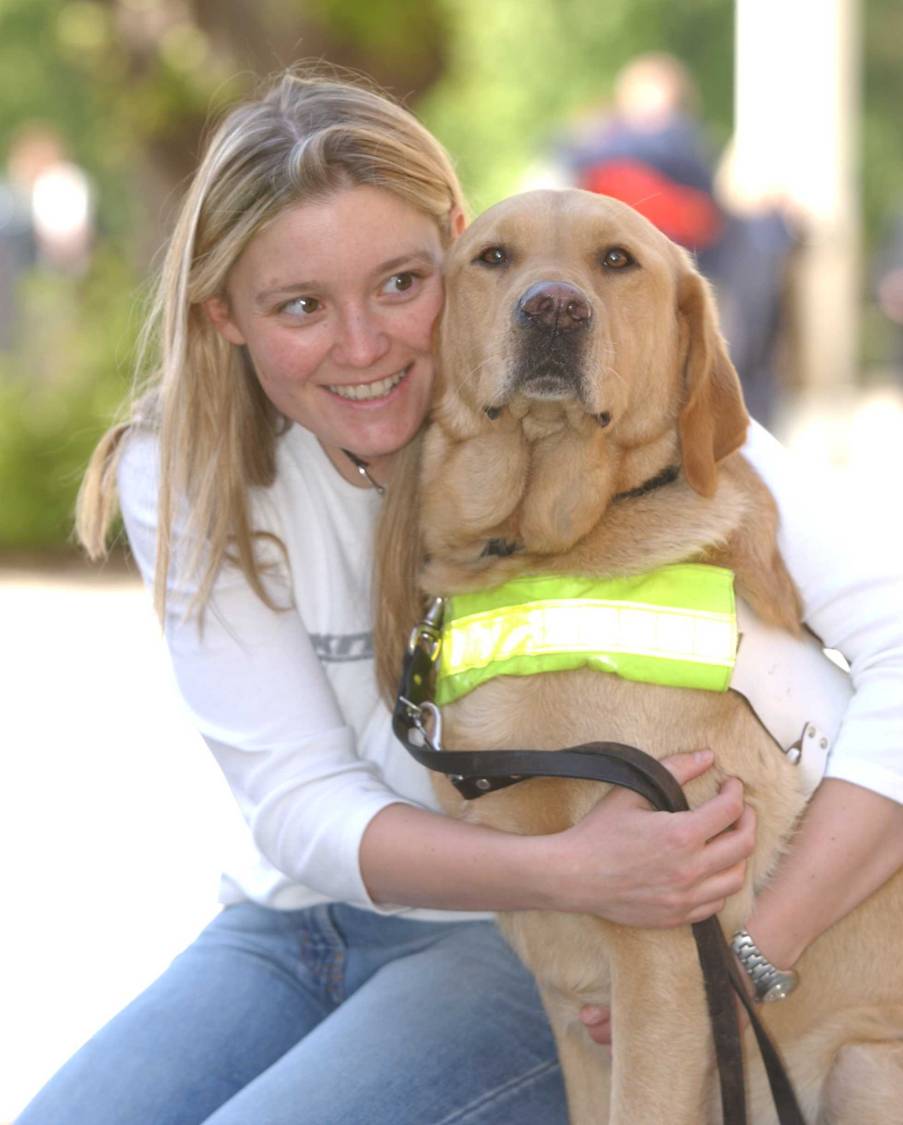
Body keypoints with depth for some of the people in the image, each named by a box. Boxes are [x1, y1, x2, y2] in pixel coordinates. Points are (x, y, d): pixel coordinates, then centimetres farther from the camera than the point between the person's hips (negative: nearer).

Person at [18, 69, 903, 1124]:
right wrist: (567, 870, -29)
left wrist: (759, 954, -31)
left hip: (537, 956, -3)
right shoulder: (182, 479, -7)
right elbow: (301, 805, -12)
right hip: (291, 926, 4)